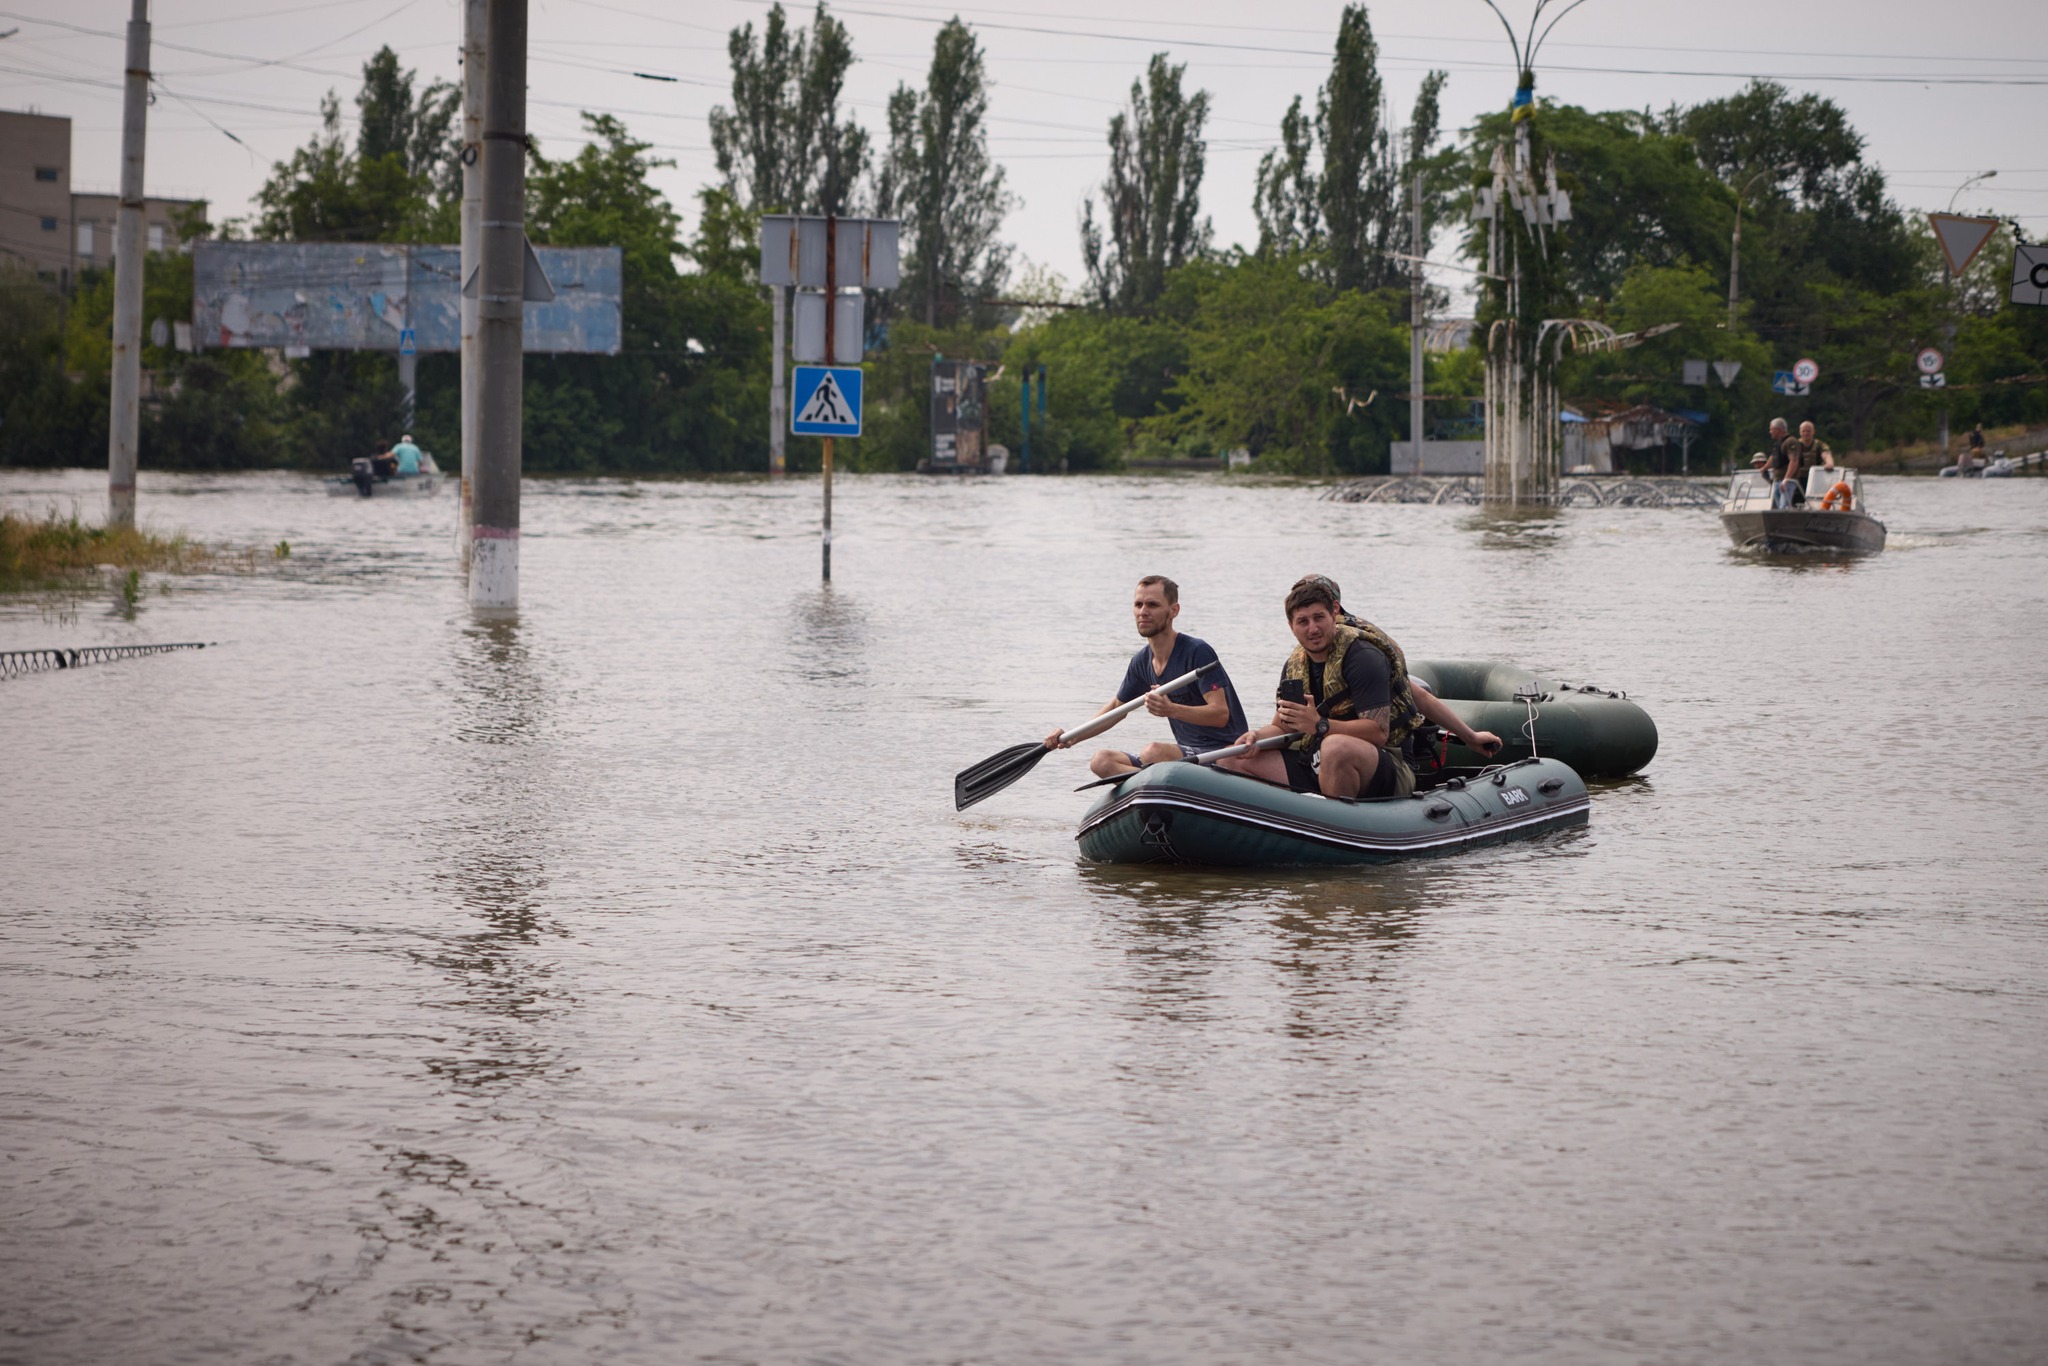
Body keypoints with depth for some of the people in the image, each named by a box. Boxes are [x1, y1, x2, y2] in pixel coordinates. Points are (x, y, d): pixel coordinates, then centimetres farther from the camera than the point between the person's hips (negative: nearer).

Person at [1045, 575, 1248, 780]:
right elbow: (1116, 707, 24)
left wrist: (1172, 710, -38)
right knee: (1101, 761, -5)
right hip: (1188, 752, 9)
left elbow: (1221, 714, -23)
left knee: (1153, 752, -34)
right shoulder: (1142, 661, 8)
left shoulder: (1197, 651, -16)